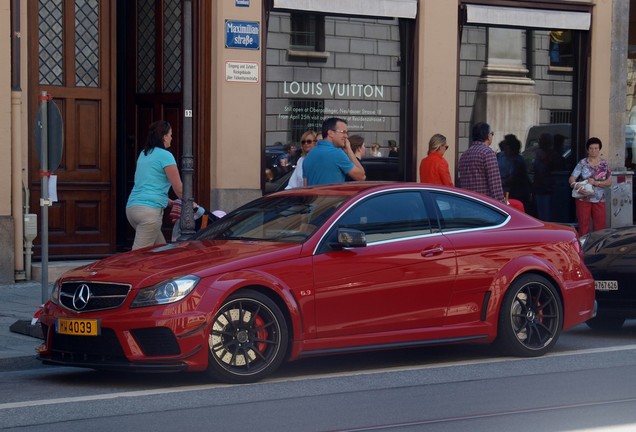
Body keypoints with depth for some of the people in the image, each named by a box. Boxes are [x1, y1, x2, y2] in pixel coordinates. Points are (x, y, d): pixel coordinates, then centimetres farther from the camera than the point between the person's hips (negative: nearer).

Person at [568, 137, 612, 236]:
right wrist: (575, 184, -31)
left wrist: (595, 183, -15)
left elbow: (609, 182, 1)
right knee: (583, 225, -1)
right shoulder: (582, 163, -1)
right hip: (583, 199, -2)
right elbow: (572, 178, -8)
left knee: (600, 226, 2)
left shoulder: (604, 164, 4)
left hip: (599, 200, 2)